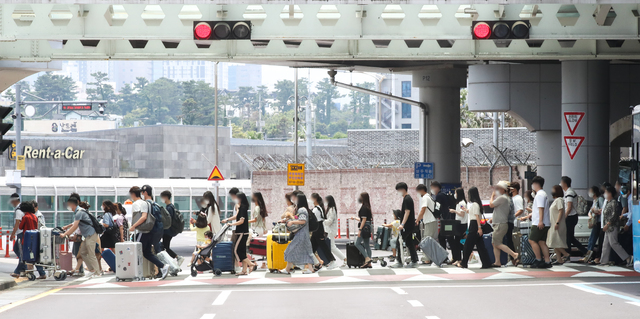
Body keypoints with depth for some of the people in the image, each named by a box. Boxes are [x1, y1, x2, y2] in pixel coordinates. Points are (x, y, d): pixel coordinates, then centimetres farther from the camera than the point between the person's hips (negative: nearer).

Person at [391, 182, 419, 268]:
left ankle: (399, 262, -6)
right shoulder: (407, 198, 16)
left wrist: (402, 224, -26)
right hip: (410, 225, 10)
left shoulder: (407, 199, -15)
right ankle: (414, 262, 11)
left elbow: (407, 212, -22)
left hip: (407, 226, -10)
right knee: (409, 243, 10)